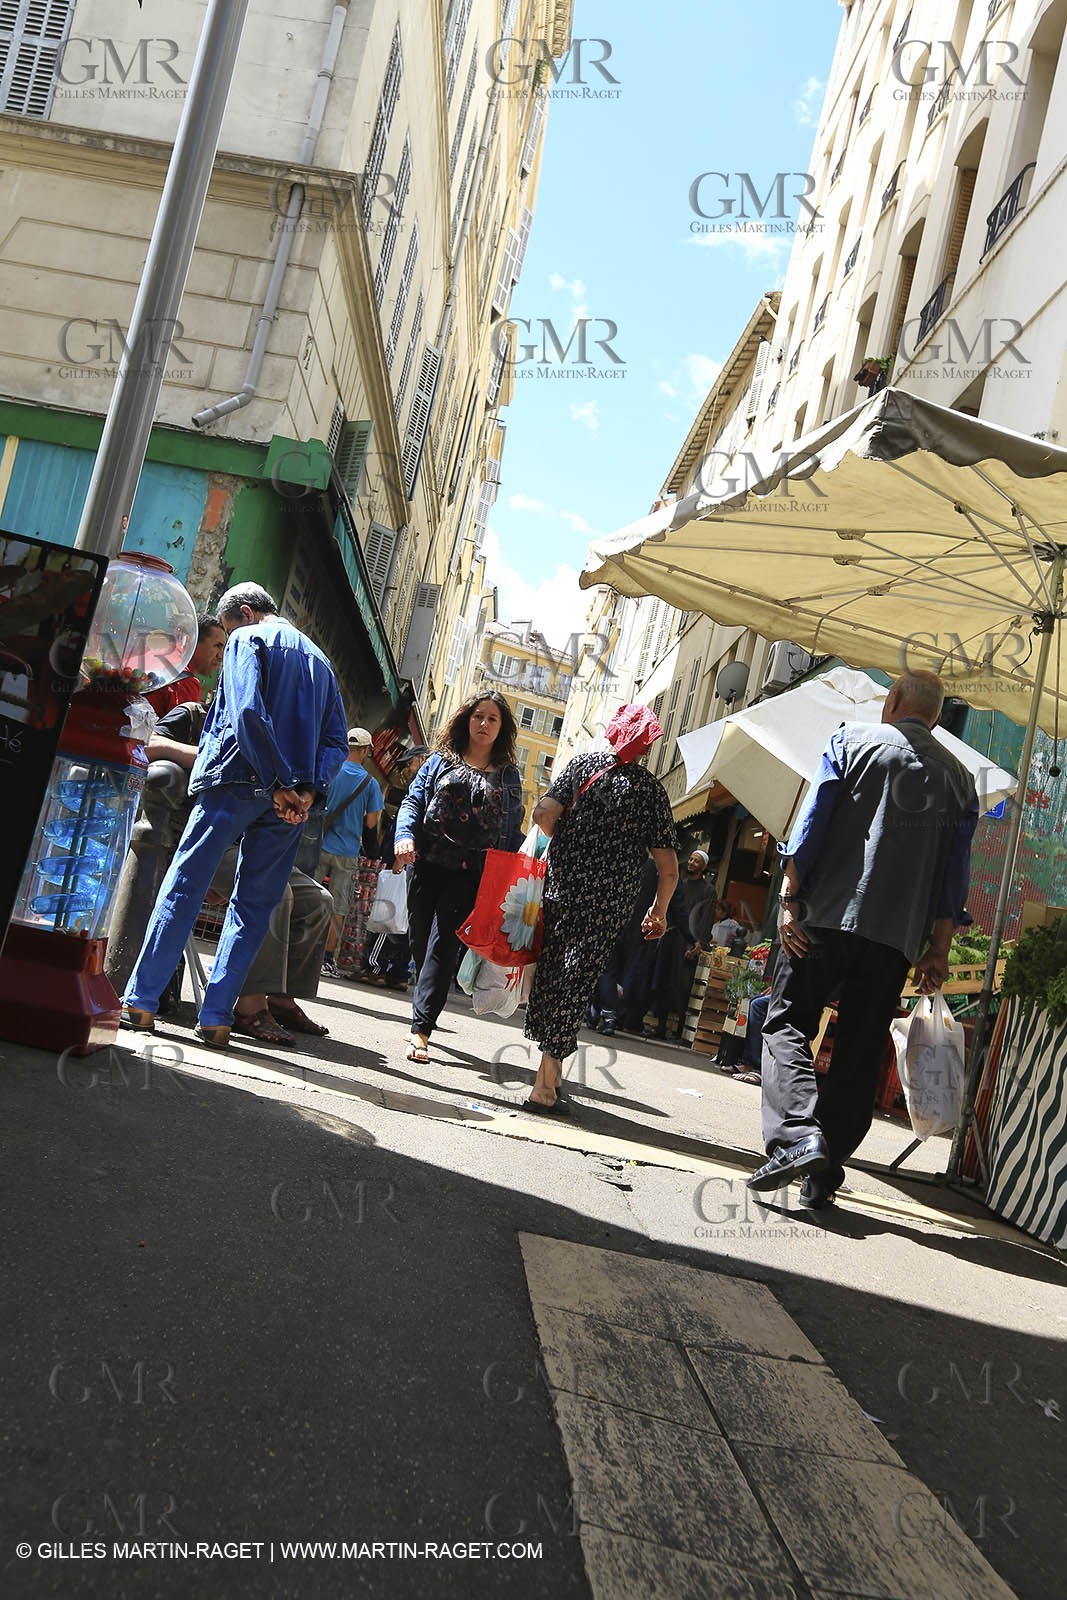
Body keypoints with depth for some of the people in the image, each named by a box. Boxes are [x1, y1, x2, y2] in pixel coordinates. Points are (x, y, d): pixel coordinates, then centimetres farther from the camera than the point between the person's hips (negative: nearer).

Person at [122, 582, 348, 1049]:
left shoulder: (248, 640, 3)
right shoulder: (319, 660, 24)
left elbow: (248, 712, -16)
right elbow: (337, 741, 13)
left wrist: (277, 782, -17)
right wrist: (309, 790, -2)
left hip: (237, 781, -5)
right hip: (291, 798, 5)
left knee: (182, 888, 1)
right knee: (254, 907, 7)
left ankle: (141, 1001, 2)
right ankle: (216, 1018, 4)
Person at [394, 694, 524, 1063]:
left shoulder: (508, 775, 13)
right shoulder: (441, 761, 14)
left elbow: (513, 831, 13)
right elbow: (413, 801, 9)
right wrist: (405, 836, -11)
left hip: (471, 875, -2)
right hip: (427, 865, 2)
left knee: (443, 946, -10)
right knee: (419, 942, 7)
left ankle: (420, 1029, -12)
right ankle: (423, 1015, 26)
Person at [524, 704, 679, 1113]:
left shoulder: (583, 764, 4)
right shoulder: (651, 789, 2)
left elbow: (543, 813, -8)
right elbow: (668, 869, -1)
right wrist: (659, 911, 14)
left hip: (560, 890, 2)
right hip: (607, 906, -2)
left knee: (549, 974, 15)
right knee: (577, 985, 1)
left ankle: (551, 1073, 23)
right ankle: (545, 1085, 0)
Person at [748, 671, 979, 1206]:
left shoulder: (854, 740, 6)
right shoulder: (959, 779, 15)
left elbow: (811, 824, -5)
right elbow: (955, 875, 10)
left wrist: (790, 899, -6)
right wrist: (938, 950, 11)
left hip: (829, 915, -3)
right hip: (898, 936, 3)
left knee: (786, 1022, 3)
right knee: (859, 1054, 8)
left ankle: (798, 1135, -19)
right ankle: (822, 1175, 8)